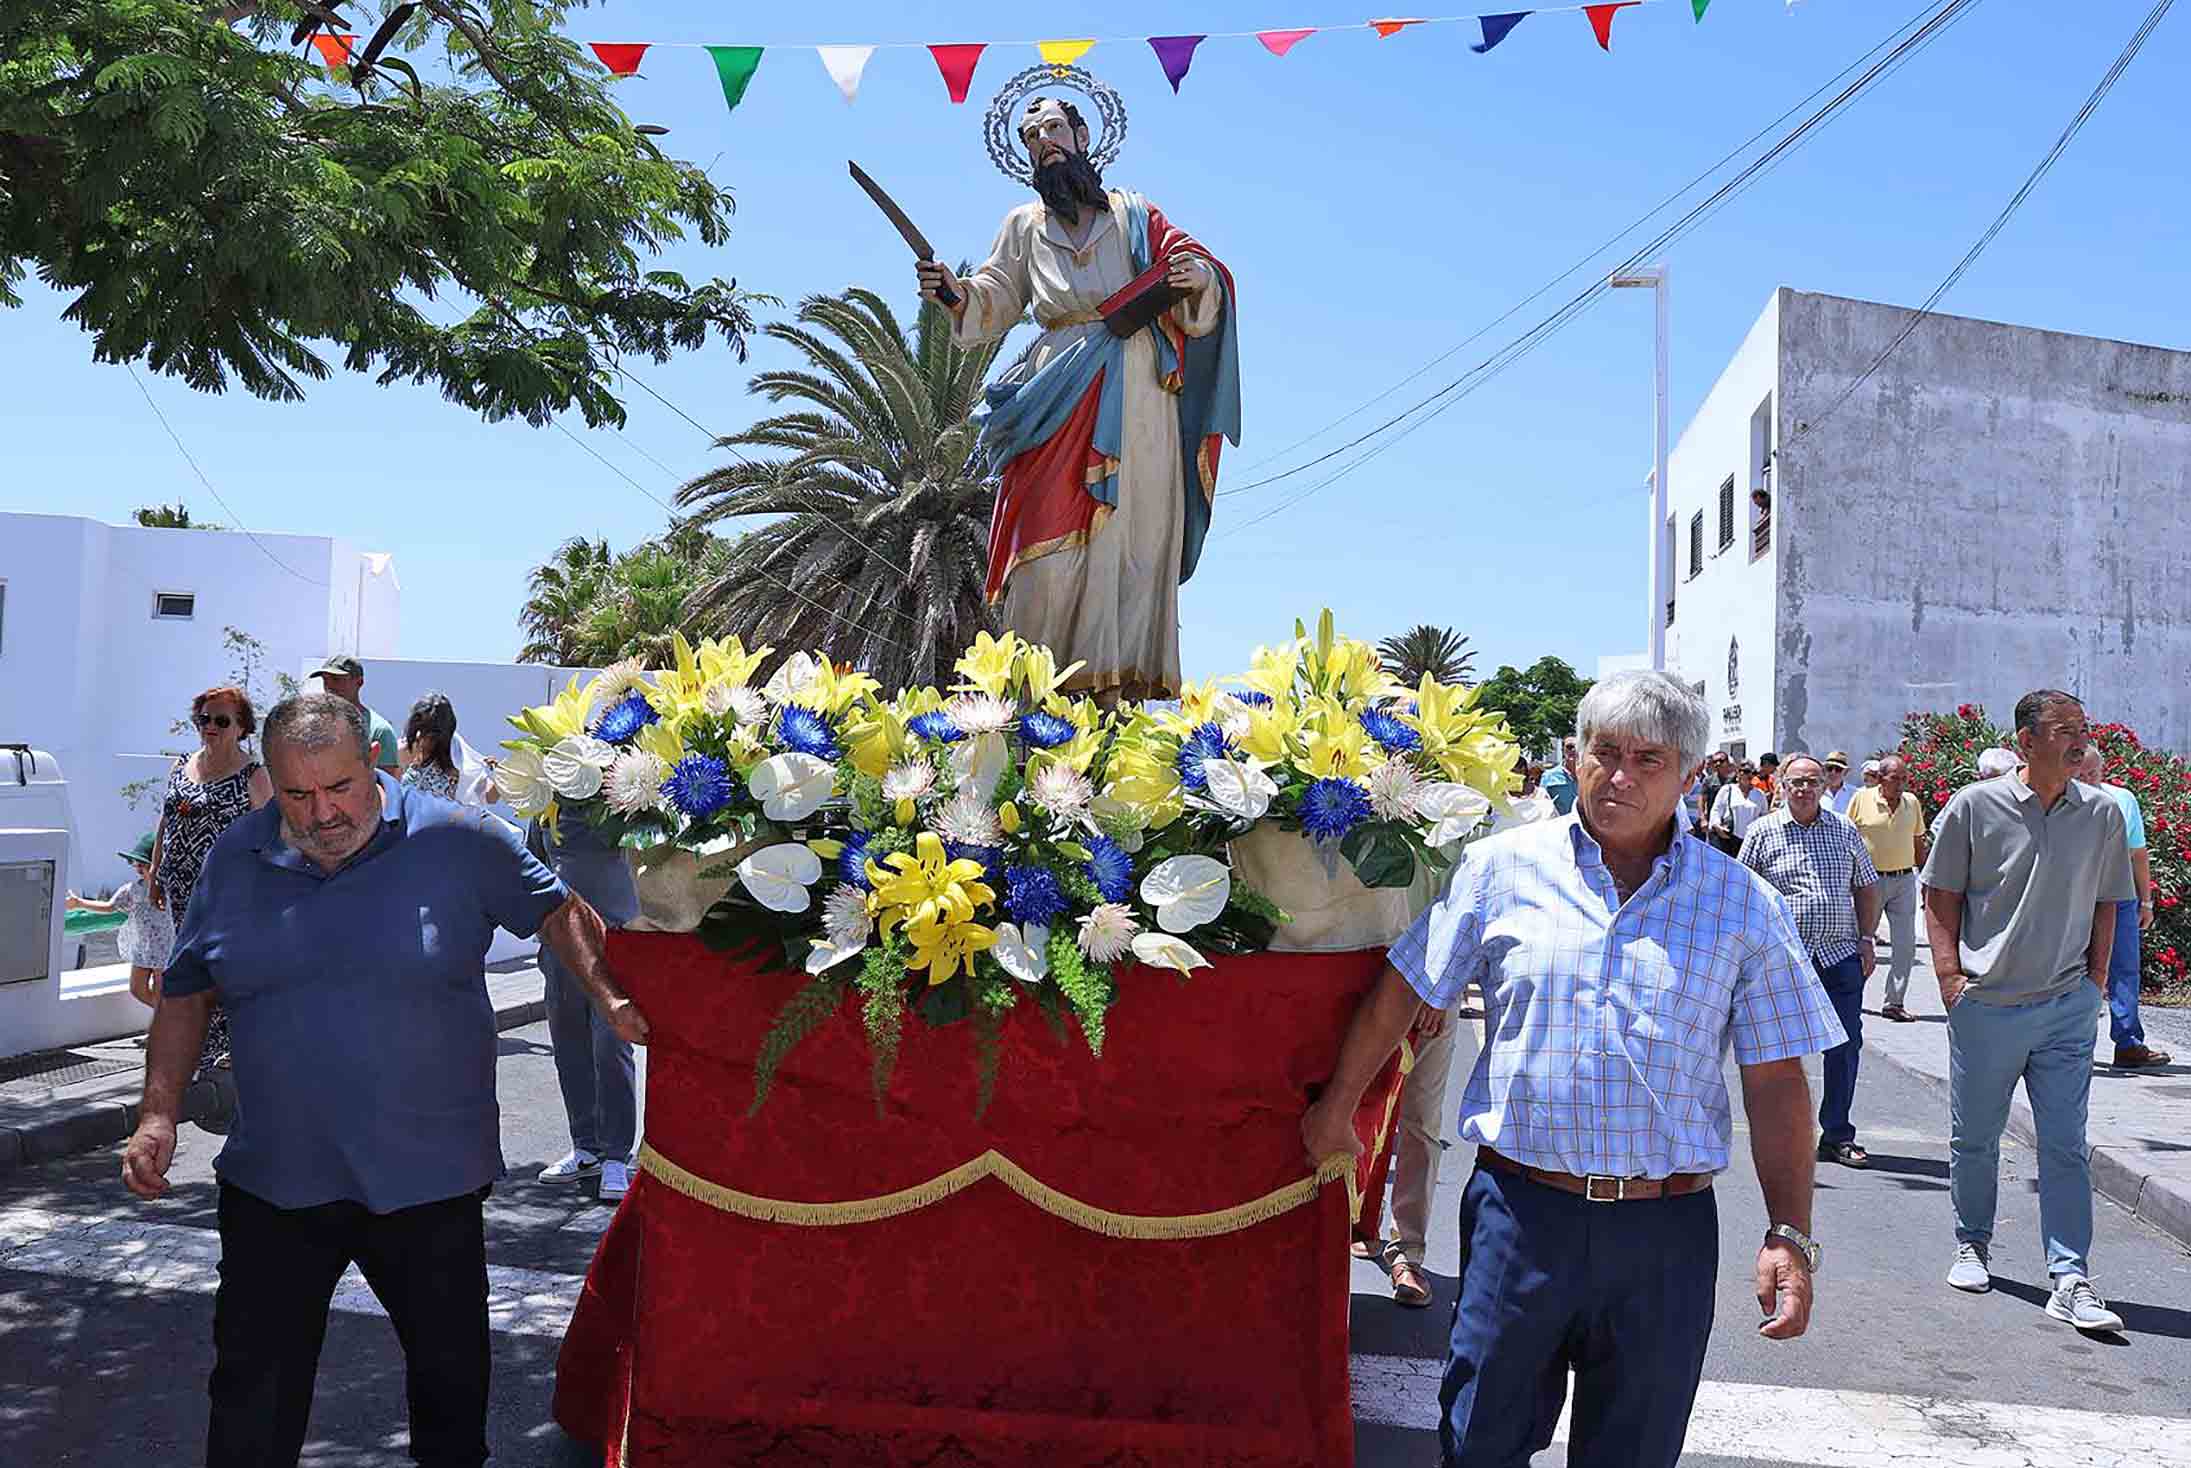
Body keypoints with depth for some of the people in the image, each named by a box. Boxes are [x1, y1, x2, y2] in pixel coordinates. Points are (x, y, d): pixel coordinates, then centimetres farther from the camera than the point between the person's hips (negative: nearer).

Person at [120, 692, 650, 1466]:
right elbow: (185, 994, 10)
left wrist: (611, 994, -13)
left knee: (449, 1366, 15)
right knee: (252, 1389, 10)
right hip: (273, 1179, 2)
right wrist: (158, 1113, 0)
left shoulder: (460, 841, -9)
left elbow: (556, 909, 1)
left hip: (430, 1177, -2)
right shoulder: (235, 858, 1)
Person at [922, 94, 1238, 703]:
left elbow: (1196, 269, 10)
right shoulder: (1024, 225, 22)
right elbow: (997, 299, 15)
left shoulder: (1135, 214, 17)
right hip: (1060, 395, 1)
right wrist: (957, 296, -6)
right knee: (1051, 534, -13)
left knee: (1134, 529, -8)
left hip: (1139, 396, 0)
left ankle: (1122, 682, -10)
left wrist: (1199, 277, -14)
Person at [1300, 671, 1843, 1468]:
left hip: (1665, 1232, 1)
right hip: (1519, 1213, 0)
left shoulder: (1744, 907, 2)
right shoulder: (1502, 867, 0)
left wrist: (1789, 1236, -3)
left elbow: (1776, 1082, 3)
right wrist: (1337, 1109, 11)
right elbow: (1402, 992, 7)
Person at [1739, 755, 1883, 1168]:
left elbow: (1867, 887, 17)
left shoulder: (1845, 830, 10)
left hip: (1840, 953, 2)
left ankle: (1837, 1135, 16)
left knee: (1846, 1045, 4)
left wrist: (1867, 940, 9)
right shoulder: (1763, 831, 2)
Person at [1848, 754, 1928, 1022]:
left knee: (1905, 945, 1)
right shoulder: (1861, 799, -5)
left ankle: (1895, 1003, 9)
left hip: (1904, 880, 3)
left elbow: (1918, 843, 15)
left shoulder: (1912, 802, 6)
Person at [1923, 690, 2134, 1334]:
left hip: (2067, 1007, 2)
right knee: (1974, 1138, 11)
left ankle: (2071, 1280, 8)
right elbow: (1940, 897, 1)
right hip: (1985, 1006, -1)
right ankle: (1972, 1246, 30)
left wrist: (2095, 982, 5)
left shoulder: (2102, 814, 4)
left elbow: (2104, 906, 13)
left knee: (2066, 1145, 2)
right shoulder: (1974, 806, -4)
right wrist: (1951, 976, -6)